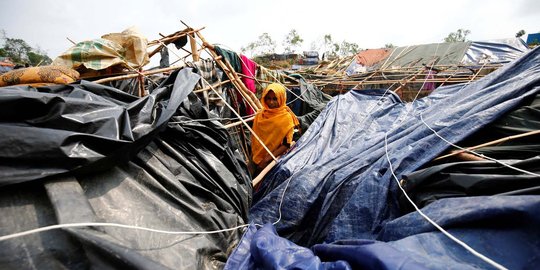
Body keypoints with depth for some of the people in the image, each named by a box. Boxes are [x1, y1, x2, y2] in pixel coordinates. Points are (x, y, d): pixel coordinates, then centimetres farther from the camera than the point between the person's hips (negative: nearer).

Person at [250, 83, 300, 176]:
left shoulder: (287, 118, -14)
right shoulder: (260, 115, 0)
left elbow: (286, 144, -16)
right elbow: (254, 138, 9)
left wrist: (267, 159, -20)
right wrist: (254, 157, 1)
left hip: (273, 161, -4)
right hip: (256, 159, 4)